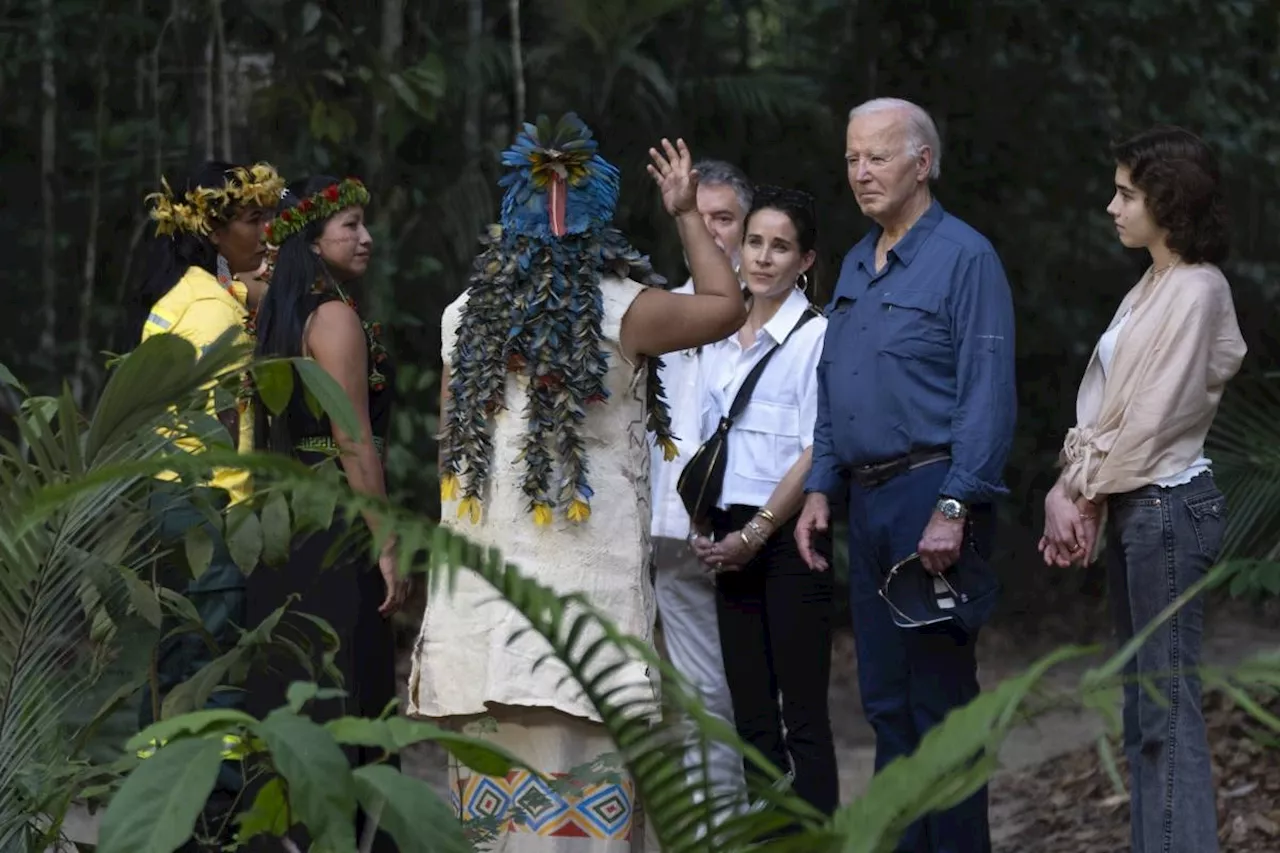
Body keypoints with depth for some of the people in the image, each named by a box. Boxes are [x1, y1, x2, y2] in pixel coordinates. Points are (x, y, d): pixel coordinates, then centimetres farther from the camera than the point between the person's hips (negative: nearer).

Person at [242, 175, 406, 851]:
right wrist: (386, 546, -17)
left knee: (287, 686, 12)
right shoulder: (336, 316, -12)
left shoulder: (279, 316, 14)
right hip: (335, 521, -9)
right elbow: (354, 441, -17)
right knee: (342, 691, -7)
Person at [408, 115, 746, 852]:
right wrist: (686, 212, 21)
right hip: (584, 573, -4)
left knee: (497, 774, 5)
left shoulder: (468, 316, 8)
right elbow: (728, 306, 11)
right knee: (580, 764, -4)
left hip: (484, 568, 4)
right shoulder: (621, 311, -5)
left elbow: (450, 447, 14)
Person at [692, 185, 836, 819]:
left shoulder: (815, 336, -9)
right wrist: (707, 528, 6)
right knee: (750, 718, 9)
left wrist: (754, 534, -11)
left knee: (802, 715, -6)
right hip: (731, 538, 7)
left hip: (788, 536, -7)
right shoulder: (720, 340, 13)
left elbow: (816, 453, -12)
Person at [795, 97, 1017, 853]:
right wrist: (821, 489, 12)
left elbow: (988, 395, -14)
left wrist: (954, 507, -20)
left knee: (940, 693, -5)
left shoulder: (964, 258, -8)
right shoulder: (856, 267, 17)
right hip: (866, 500, 8)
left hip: (932, 493, -8)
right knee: (886, 697, 11)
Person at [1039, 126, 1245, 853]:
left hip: (1169, 506, -10)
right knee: (1143, 711, 11)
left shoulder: (1195, 290, -14)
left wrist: (1082, 492, -8)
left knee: (1169, 709, -8)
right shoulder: (1152, 289, 14)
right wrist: (1077, 490, 2)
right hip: (1134, 507, 10)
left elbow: (1154, 415, -16)